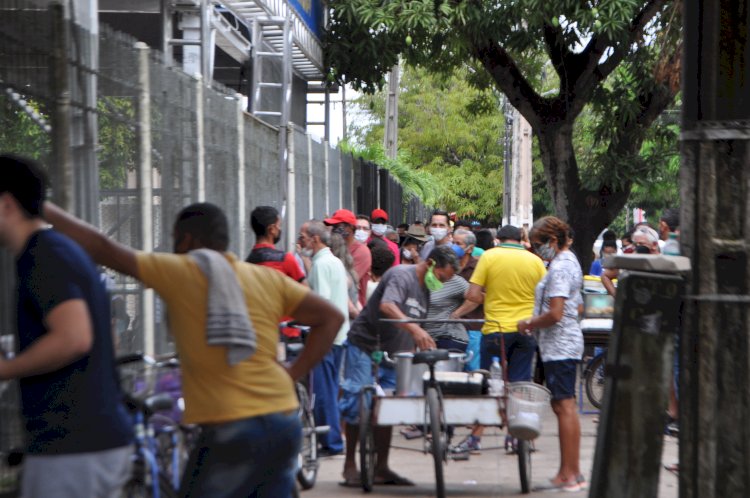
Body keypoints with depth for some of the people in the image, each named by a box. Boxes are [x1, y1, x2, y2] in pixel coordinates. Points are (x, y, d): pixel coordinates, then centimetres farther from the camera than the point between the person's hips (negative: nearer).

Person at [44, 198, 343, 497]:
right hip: (285, 424, 5)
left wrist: (45, 210, 9)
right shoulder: (268, 279, 11)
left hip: (231, 431, -5)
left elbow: (101, 248, 0)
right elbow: (331, 318, 10)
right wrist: (293, 374, 8)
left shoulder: (177, 271, -1)